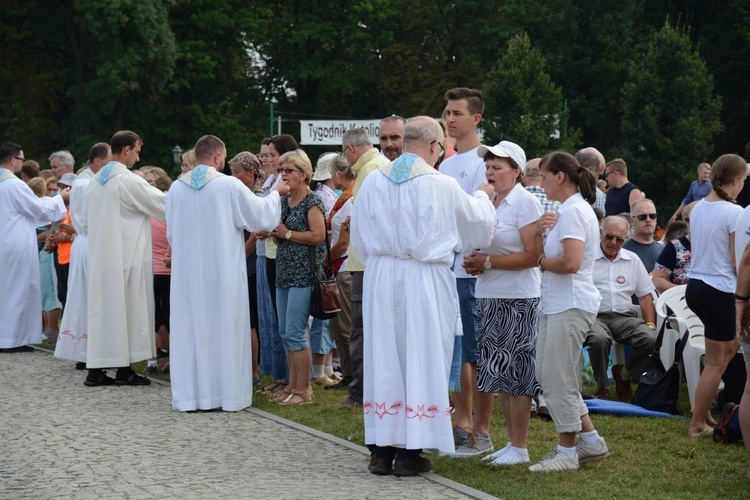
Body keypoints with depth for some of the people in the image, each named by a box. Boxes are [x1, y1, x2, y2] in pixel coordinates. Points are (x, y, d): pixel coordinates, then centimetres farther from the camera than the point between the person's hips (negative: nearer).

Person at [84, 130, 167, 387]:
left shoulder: (95, 181, 11)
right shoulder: (128, 181, -13)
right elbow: (163, 204, -8)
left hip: (100, 256, 7)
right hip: (126, 257, -7)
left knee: (102, 308, 7)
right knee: (126, 308, 0)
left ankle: (95, 370, 6)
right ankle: (124, 370, 3)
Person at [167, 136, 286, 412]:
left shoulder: (176, 188, 2)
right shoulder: (229, 185, -10)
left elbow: (171, 234, 11)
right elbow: (260, 215, -3)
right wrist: (275, 193, 15)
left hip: (187, 272, 3)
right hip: (223, 273, -3)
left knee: (189, 329, 7)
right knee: (225, 329, 4)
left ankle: (189, 395, 8)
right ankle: (228, 393, 7)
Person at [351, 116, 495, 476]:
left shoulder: (373, 181, 1)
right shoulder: (442, 185, -10)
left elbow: (359, 239, 10)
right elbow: (477, 224, 8)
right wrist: (482, 198, 28)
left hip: (380, 279, 4)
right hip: (425, 281, -4)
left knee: (383, 356, 9)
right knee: (420, 360, 2)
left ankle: (381, 449, 12)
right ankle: (410, 451, 3)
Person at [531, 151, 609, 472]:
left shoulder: (573, 211, -14)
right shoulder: (565, 210, 19)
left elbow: (571, 263, -25)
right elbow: (543, 256, 17)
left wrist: (544, 263, -8)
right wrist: (539, 234, -1)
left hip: (571, 306, -11)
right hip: (556, 305, 11)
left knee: (558, 379, -4)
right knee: (547, 375, 13)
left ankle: (567, 452, 6)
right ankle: (591, 442, 18)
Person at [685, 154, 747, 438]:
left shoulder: (697, 209, 6)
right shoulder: (735, 213, -16)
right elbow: (738, 263, -14)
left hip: (694, 286, 8)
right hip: (720, 291, -8)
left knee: (730, 345, 23)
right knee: (715, 362, 4)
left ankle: (703, 406, 20)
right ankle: (698, 423, 9)